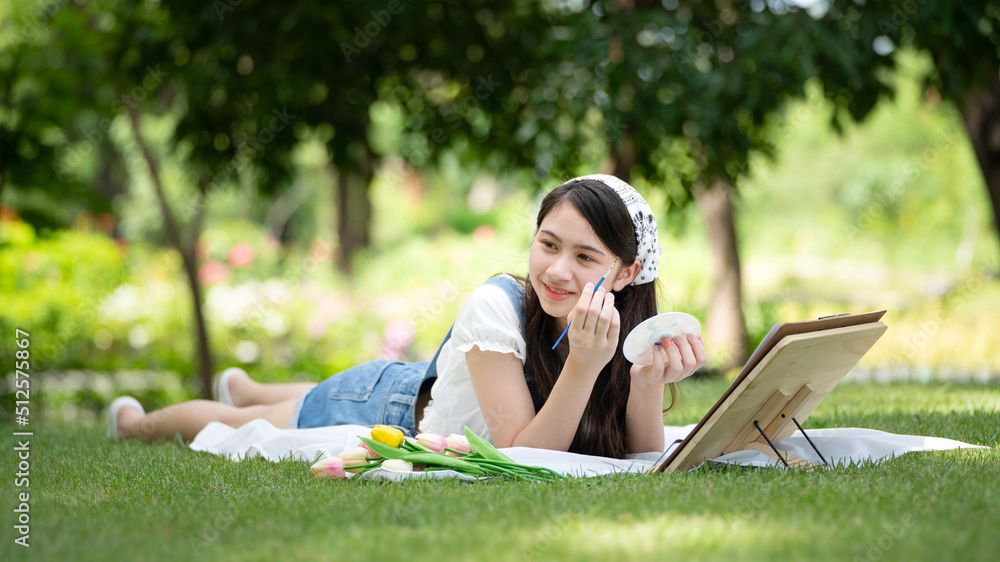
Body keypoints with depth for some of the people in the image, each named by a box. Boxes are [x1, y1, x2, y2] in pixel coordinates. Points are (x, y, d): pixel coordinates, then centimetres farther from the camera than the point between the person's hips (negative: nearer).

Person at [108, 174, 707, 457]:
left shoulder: (624, 324, -26)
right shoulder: (494, 307, -40)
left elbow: (641, 460, -27)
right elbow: (522, 457, -42)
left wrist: (650, 383, -45)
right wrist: (584, 366, -53)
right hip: (382, 404, -5)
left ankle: (243, 387, 71)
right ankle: (139, 421, 56)